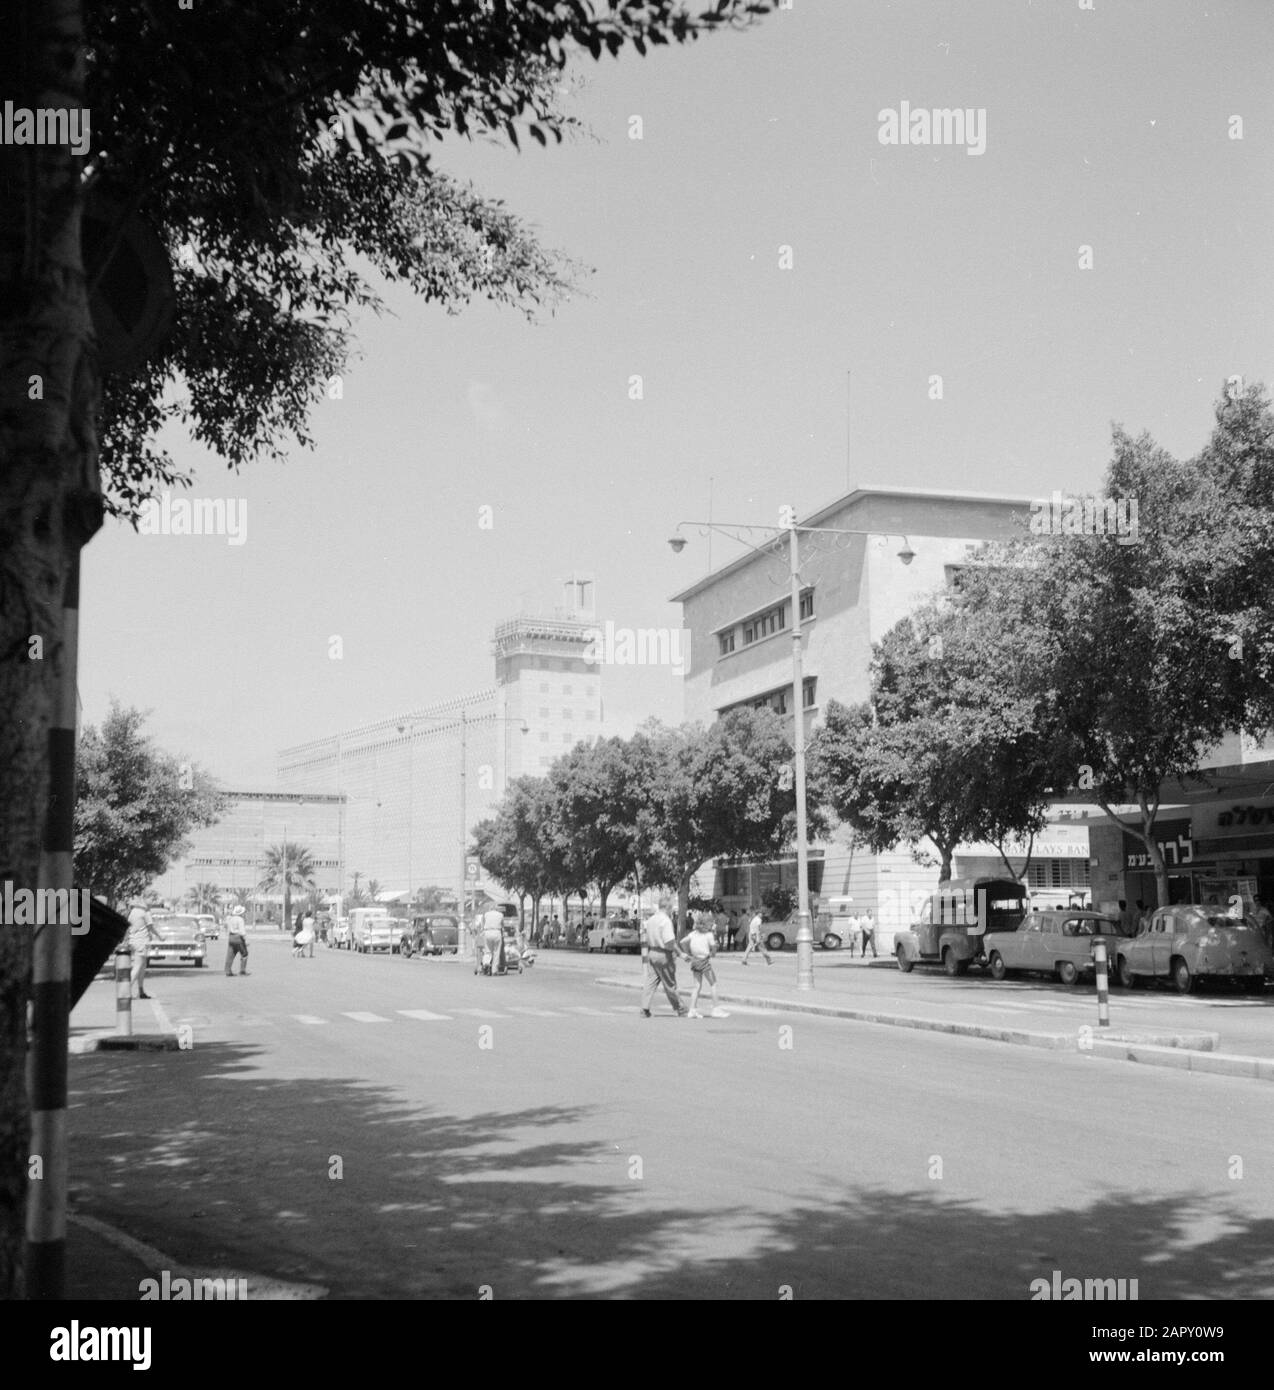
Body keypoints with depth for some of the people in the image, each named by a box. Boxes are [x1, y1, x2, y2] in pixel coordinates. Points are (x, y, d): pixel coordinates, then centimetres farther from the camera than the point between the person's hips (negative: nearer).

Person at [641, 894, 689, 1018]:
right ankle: (680, 1009, 16)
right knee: (670, 984, 4)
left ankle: (645, 1009, 2)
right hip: (664, 955, -7)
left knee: (650, 981, 7)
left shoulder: (651, 920, 8)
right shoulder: (666, 921, -18)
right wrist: (680, 953, -14)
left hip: (651, 952, 7)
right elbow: (670, 942, -24)